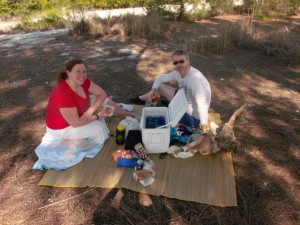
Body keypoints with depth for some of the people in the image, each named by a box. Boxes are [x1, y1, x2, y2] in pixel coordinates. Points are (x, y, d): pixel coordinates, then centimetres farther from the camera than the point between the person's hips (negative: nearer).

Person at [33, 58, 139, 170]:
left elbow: (102, 94, -12)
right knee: (99, 127, -21)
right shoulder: (63, 95, -39)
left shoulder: (83, 81, -17)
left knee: (105, 101, -1)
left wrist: (90, 111, -26)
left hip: (79, 114, 7)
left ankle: (128, 115, 14)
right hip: (62, 128, -7)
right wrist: (98, 116, -23)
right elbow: (76, 123, -33)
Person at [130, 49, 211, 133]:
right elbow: (161, 78, 8)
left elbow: (202, 105, -39)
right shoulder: (178, 73, -6)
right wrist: (153, 90, -10)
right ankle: (141, 99, 30)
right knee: (160, 86, 11)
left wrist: (204, 129, -41)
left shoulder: (194, 78, -33)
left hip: (192, 117, -8)